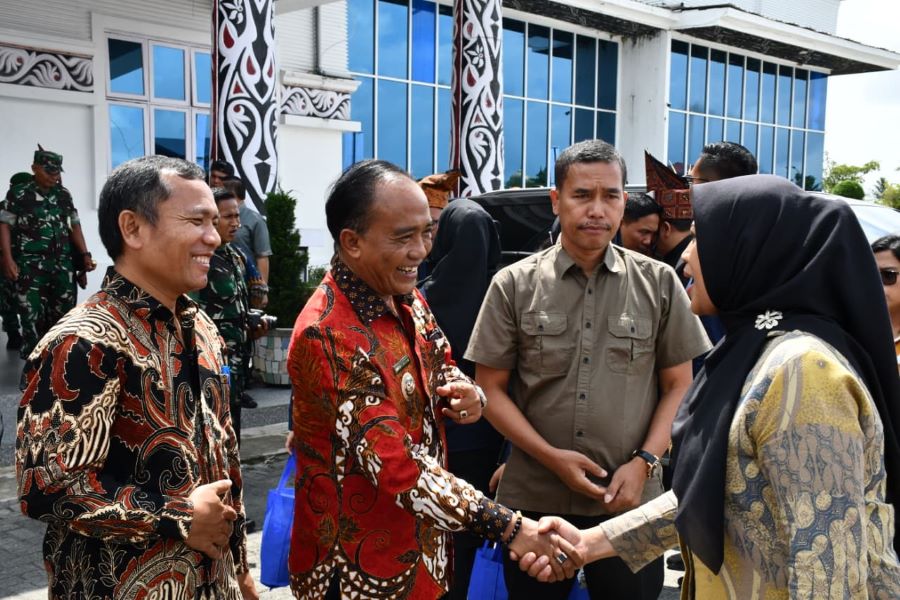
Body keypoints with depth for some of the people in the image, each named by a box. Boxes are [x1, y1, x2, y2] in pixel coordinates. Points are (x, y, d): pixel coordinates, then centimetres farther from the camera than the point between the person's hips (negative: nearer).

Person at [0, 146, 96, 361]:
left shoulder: (64, 194, 10)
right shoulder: (18, 193, -1)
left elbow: (74, 226, 15)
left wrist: (85, 255, 7)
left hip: (62, 264, 4)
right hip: (30, 265, -4)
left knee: (63, 312, 6)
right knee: (32, 315, -6)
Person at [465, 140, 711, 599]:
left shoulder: (659, 283, 1)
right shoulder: (514, 285, -1)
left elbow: (678, 386, 5)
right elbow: (491, 389, 0)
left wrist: (643, 462, -8)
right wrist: (552, 457, -11)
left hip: (631, 502, 0)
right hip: (535, 500, 0)